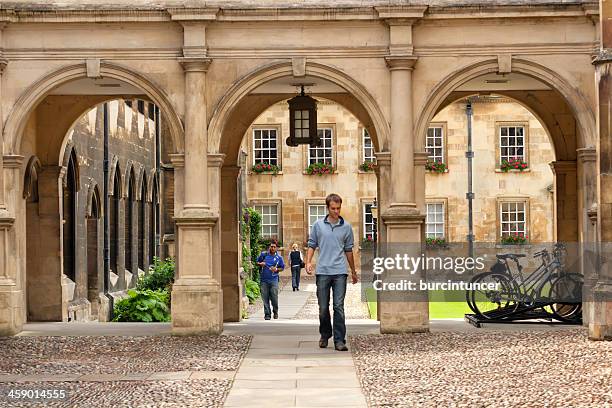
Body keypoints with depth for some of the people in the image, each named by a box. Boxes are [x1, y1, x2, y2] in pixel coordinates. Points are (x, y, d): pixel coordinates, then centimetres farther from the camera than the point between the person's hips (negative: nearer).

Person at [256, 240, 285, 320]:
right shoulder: (263, 254, 7)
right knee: (265, 298, 0)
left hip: (273, 280, -1)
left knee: (274, 298, -5)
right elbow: (257, 262, 17)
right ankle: (267, 314, 8)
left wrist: (276, 269, -6)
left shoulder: (279, 257, 7)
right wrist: (260, 264, -6)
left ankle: (275, 312, 18)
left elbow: (282, 267, 14)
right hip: (264, 280, 1)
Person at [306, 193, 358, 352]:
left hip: (340, 272, -1)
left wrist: (353, 270, 21)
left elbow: (348, 250, 16)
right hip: (322, 271, 1)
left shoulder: (346, 227, 7)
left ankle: (339, 340, -6)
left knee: (339, 307, -7)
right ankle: (325, 335, 26)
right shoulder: (318, 225, 6)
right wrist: (308, 262, -4)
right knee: (323, 308, 7)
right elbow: (312, 245, 11)